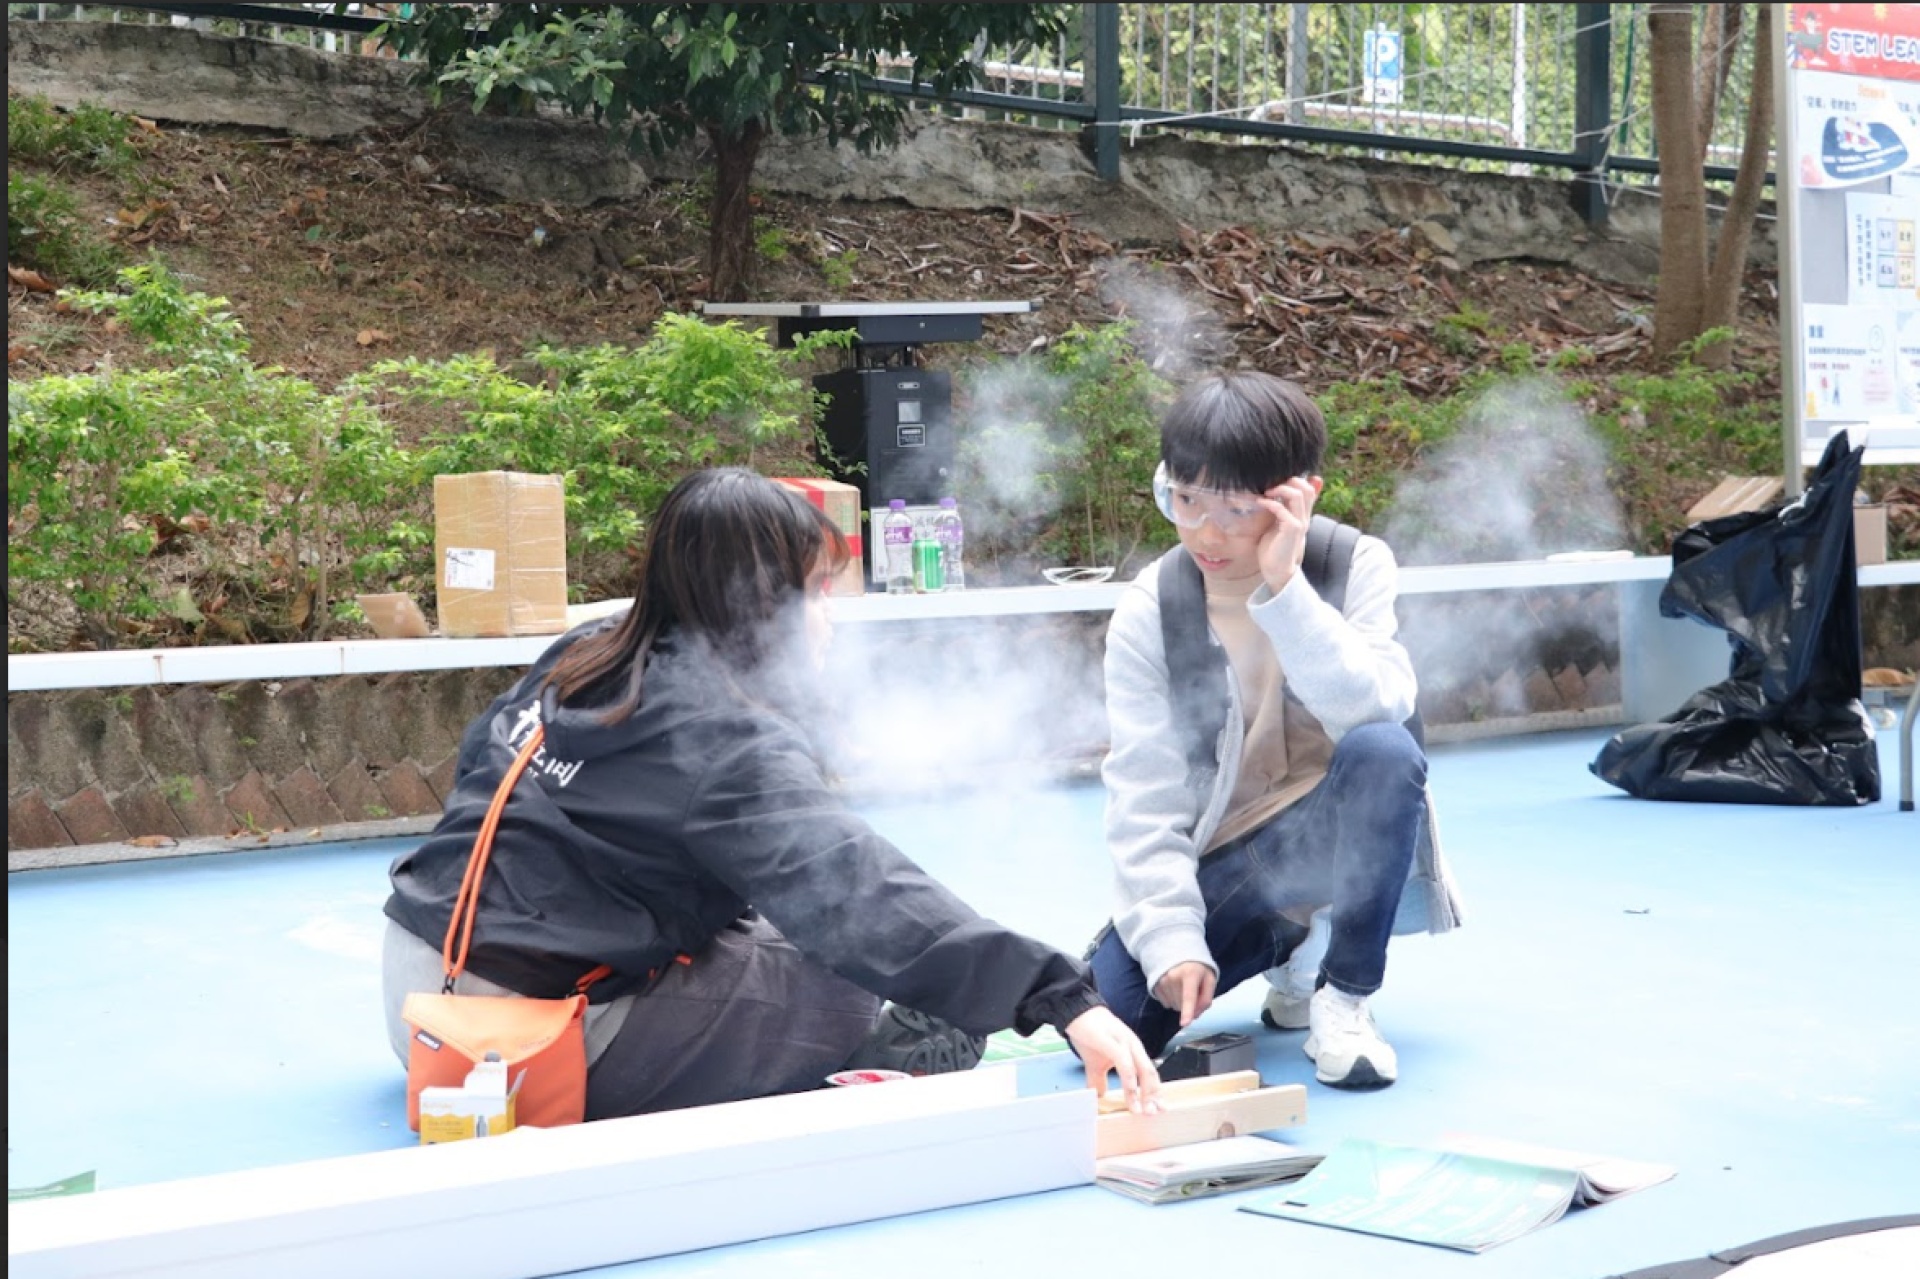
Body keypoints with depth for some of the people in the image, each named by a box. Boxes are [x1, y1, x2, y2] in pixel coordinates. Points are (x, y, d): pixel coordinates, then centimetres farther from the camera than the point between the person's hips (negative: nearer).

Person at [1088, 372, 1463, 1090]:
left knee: (1384, 749, -34)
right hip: (1225, 863, 2)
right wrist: (1172, 941, -25)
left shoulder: (1356, 566, -11)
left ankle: (1344, 997, -14)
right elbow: (1145, 798, -13)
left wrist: (1283, 589, -36)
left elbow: (1373, 708, -30)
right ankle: (1286, 949, 12)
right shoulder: (1146, 615, -9)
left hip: (1337, 841, -2)